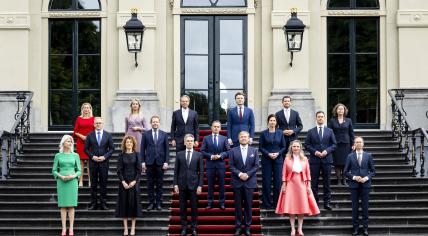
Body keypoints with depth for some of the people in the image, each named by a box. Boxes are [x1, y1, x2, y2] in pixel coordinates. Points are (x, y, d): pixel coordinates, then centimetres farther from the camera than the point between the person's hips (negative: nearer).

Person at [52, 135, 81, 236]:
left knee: (71, 205, 0)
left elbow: (79, 171, 6)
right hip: (61, 182, 0)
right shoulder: (58, 155, 5)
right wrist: (61, 176, -13)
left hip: (72, 182, 0)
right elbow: (54, 170, 5)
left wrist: (73, 176, -13)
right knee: (63, 205, 0)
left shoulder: (75, 155, 6)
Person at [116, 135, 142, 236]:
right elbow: (119, 170, 0)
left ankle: (133, 228, 6)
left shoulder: (136, 155, 3)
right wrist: (123, 182, -11)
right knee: (124, 203, 1)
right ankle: (125, 228, 5)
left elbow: (139, 169, 0)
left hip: (134, 182, 0)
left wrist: (134, 181, -11)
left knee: (133, 202, 0)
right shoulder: (121, 155, 4)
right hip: (124, 182, 0)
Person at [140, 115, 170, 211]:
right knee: (150, 184, 3)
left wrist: (166, 162, -3)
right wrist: (143, 162, -2)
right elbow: (142, 149, 5)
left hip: (160, 163, 0)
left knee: (159, 184, 4)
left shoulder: (164, 135, 6)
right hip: (149, 163, 0)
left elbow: (167, 149, 5)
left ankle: (158, 203, 10)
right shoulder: (146, 134, 5)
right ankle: (151, 203, 9)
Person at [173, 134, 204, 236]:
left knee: (194, 207, 2)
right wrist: (175, 184, -1)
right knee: (183, 207, 4)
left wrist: (200, 185, -5)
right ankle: (184, 227, 12)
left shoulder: (198, 155, 4)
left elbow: (201, 172, 1)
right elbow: (176, 170, 6)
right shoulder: (179, 154, 6)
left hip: (194, 184, -1)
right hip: (182, 184, 1)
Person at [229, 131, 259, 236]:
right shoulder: (233, 151, 5)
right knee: (238, 205, 3)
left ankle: (247, 227, 9)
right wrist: (239, 174, -15)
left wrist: (248, 174, -12)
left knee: (248, 205, 2)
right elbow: (231, 166, -1)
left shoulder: (254, 151, 7)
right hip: (237, 182, 0)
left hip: (250, 181, 0)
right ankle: (238, 227, 9)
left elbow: (256, 166, 1)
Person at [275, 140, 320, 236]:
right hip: (290, 184, -1)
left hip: (302, 184, 1)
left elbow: (308, 173, 5)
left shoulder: (304, 159, 6)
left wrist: (308, 186, -1)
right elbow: (284, 173, 0)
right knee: (291, 207, -3)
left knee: (302, 206, 0)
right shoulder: (287, 159, 2)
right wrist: (284, 185, -6)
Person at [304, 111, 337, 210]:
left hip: (327, 159, 0)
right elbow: (307, 144, 4)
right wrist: (314, 152, -10)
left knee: (326, 182, 3)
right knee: (314, 182, 1)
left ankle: (327, 202, 7)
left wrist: (327, 151, -10)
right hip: (314, 159, 0)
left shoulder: (329, 131, 10)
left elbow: (334, 144, 7)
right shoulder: (311, 131, 7)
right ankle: (314, 202, 7)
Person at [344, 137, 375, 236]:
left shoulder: (368, 156, 5)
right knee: (355, 207, 4)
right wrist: (354, 177, -11)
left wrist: (366, 178, -10)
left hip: (365, 184, 0)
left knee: (365, 207, 2)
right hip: (354, 185, 0)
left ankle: (365, 228, 9)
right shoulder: (350, 156, 4)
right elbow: (346, 172, 4)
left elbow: (373, 171, 6)